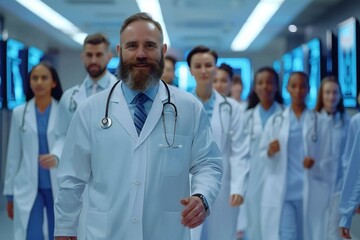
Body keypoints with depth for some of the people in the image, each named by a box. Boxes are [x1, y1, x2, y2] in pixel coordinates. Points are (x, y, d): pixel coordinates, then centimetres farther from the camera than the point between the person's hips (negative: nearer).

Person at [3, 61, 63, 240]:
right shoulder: (19, 113, 5)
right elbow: (13, 155, 8)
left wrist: (58, 158, -22)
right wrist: (9, 193, 8)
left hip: (59, 187, -1)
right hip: (28, 188, 1)